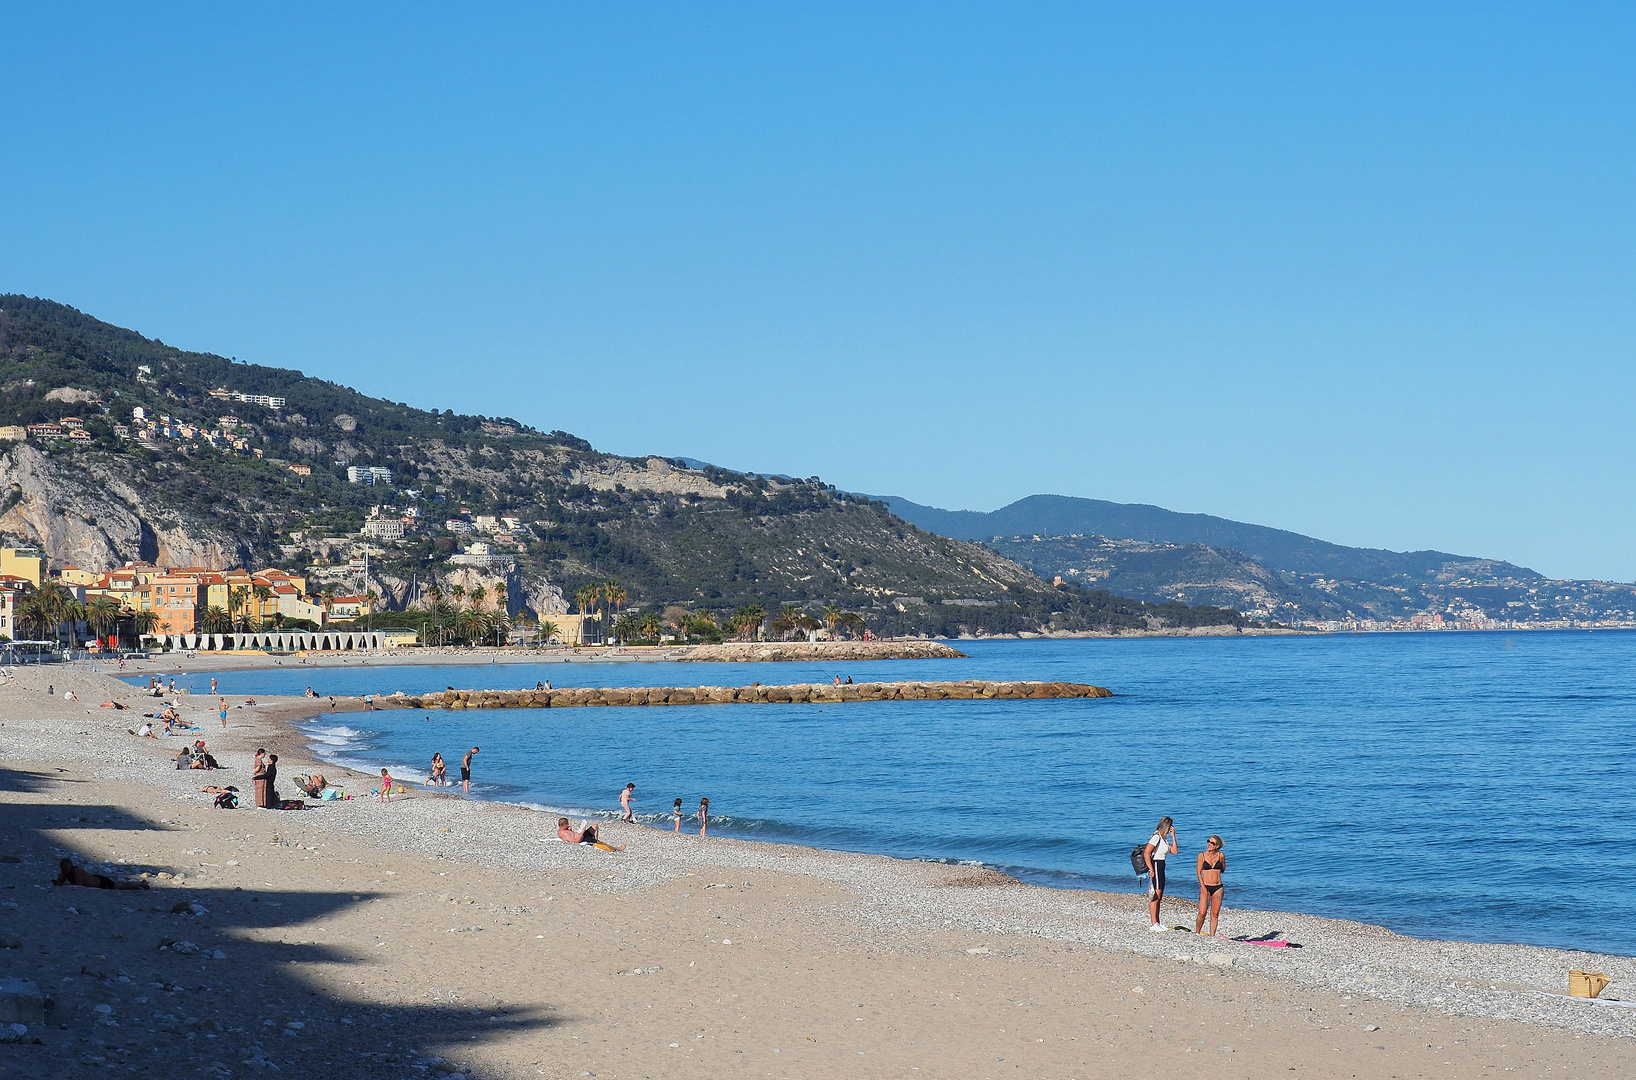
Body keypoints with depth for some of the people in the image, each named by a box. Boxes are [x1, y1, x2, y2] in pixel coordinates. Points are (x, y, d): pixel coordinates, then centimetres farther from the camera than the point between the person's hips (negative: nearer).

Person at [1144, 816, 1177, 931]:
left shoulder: (1164, 838, 16)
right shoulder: (1156, 837, -13)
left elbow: (1174, 851, 15)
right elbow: (1146, 853, -19)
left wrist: (1173, 836, 10)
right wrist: (1151, 869, -23)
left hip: (1161, 868, 10)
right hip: (1155, 866, -10)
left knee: (1159, 897, 11)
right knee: (1155, 896, -11)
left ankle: (1157, 923, 14)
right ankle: (1154, 924, -12)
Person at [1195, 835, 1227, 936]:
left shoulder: (1221, 855, 2)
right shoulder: (1202, 855, -3)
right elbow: (1199, 872, -3)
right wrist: (1203, 887, -10)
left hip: (1218, 887, 2)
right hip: (1205, 886, -2)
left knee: (1215, 914, 2)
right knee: (1202, 913, -8)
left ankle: (1212, 936, 8)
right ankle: (1197, 933, 10)